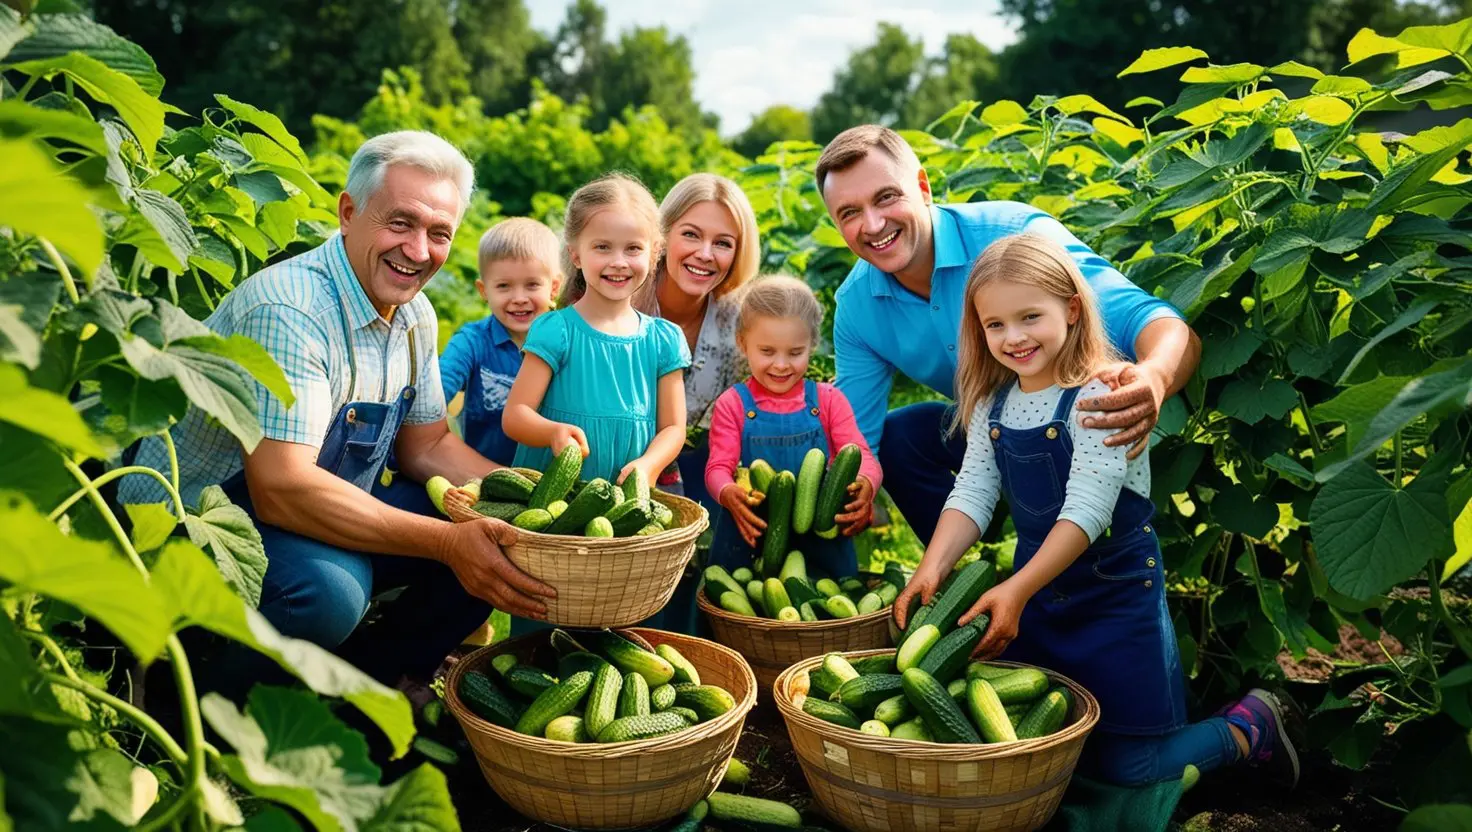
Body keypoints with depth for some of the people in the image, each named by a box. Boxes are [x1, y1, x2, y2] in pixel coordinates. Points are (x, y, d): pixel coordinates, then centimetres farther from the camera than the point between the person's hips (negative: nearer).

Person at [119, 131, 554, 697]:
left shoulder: (415, 315, 1)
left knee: (502, 542, -5)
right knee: (326, 589, -37)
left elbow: (427, 445, 11)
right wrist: (446, 541, -36)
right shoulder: (290, 309, -26)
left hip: (322, 516, 8)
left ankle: (365, 681, 11)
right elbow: (281, 489, -33)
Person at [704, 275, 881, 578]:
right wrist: (728, 493, -29)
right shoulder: (732, 405, 4)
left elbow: (860, 456, -2)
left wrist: (865, 484, -27)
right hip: (751, 529, -1)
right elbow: (718, 467, -4)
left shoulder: (828, 400, 7)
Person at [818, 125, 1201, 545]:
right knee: (892, 435, -11)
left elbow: (1165, 328, -36)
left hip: (1095, 422, -6)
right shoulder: (855, 305, -11)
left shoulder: (1017, 235, -29)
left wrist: (1154, 379, -59)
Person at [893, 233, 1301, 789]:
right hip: (1037, 590, 7)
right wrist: (932, 568, -21)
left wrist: (1017, 589, -35)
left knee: (1126, 769, -1)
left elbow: (1087, 509, -27)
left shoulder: (1100, 397, -20)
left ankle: (1251, 727, 24)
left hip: (1117, 592, -7)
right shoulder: (993, 404, 1)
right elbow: (972, 494, -5)